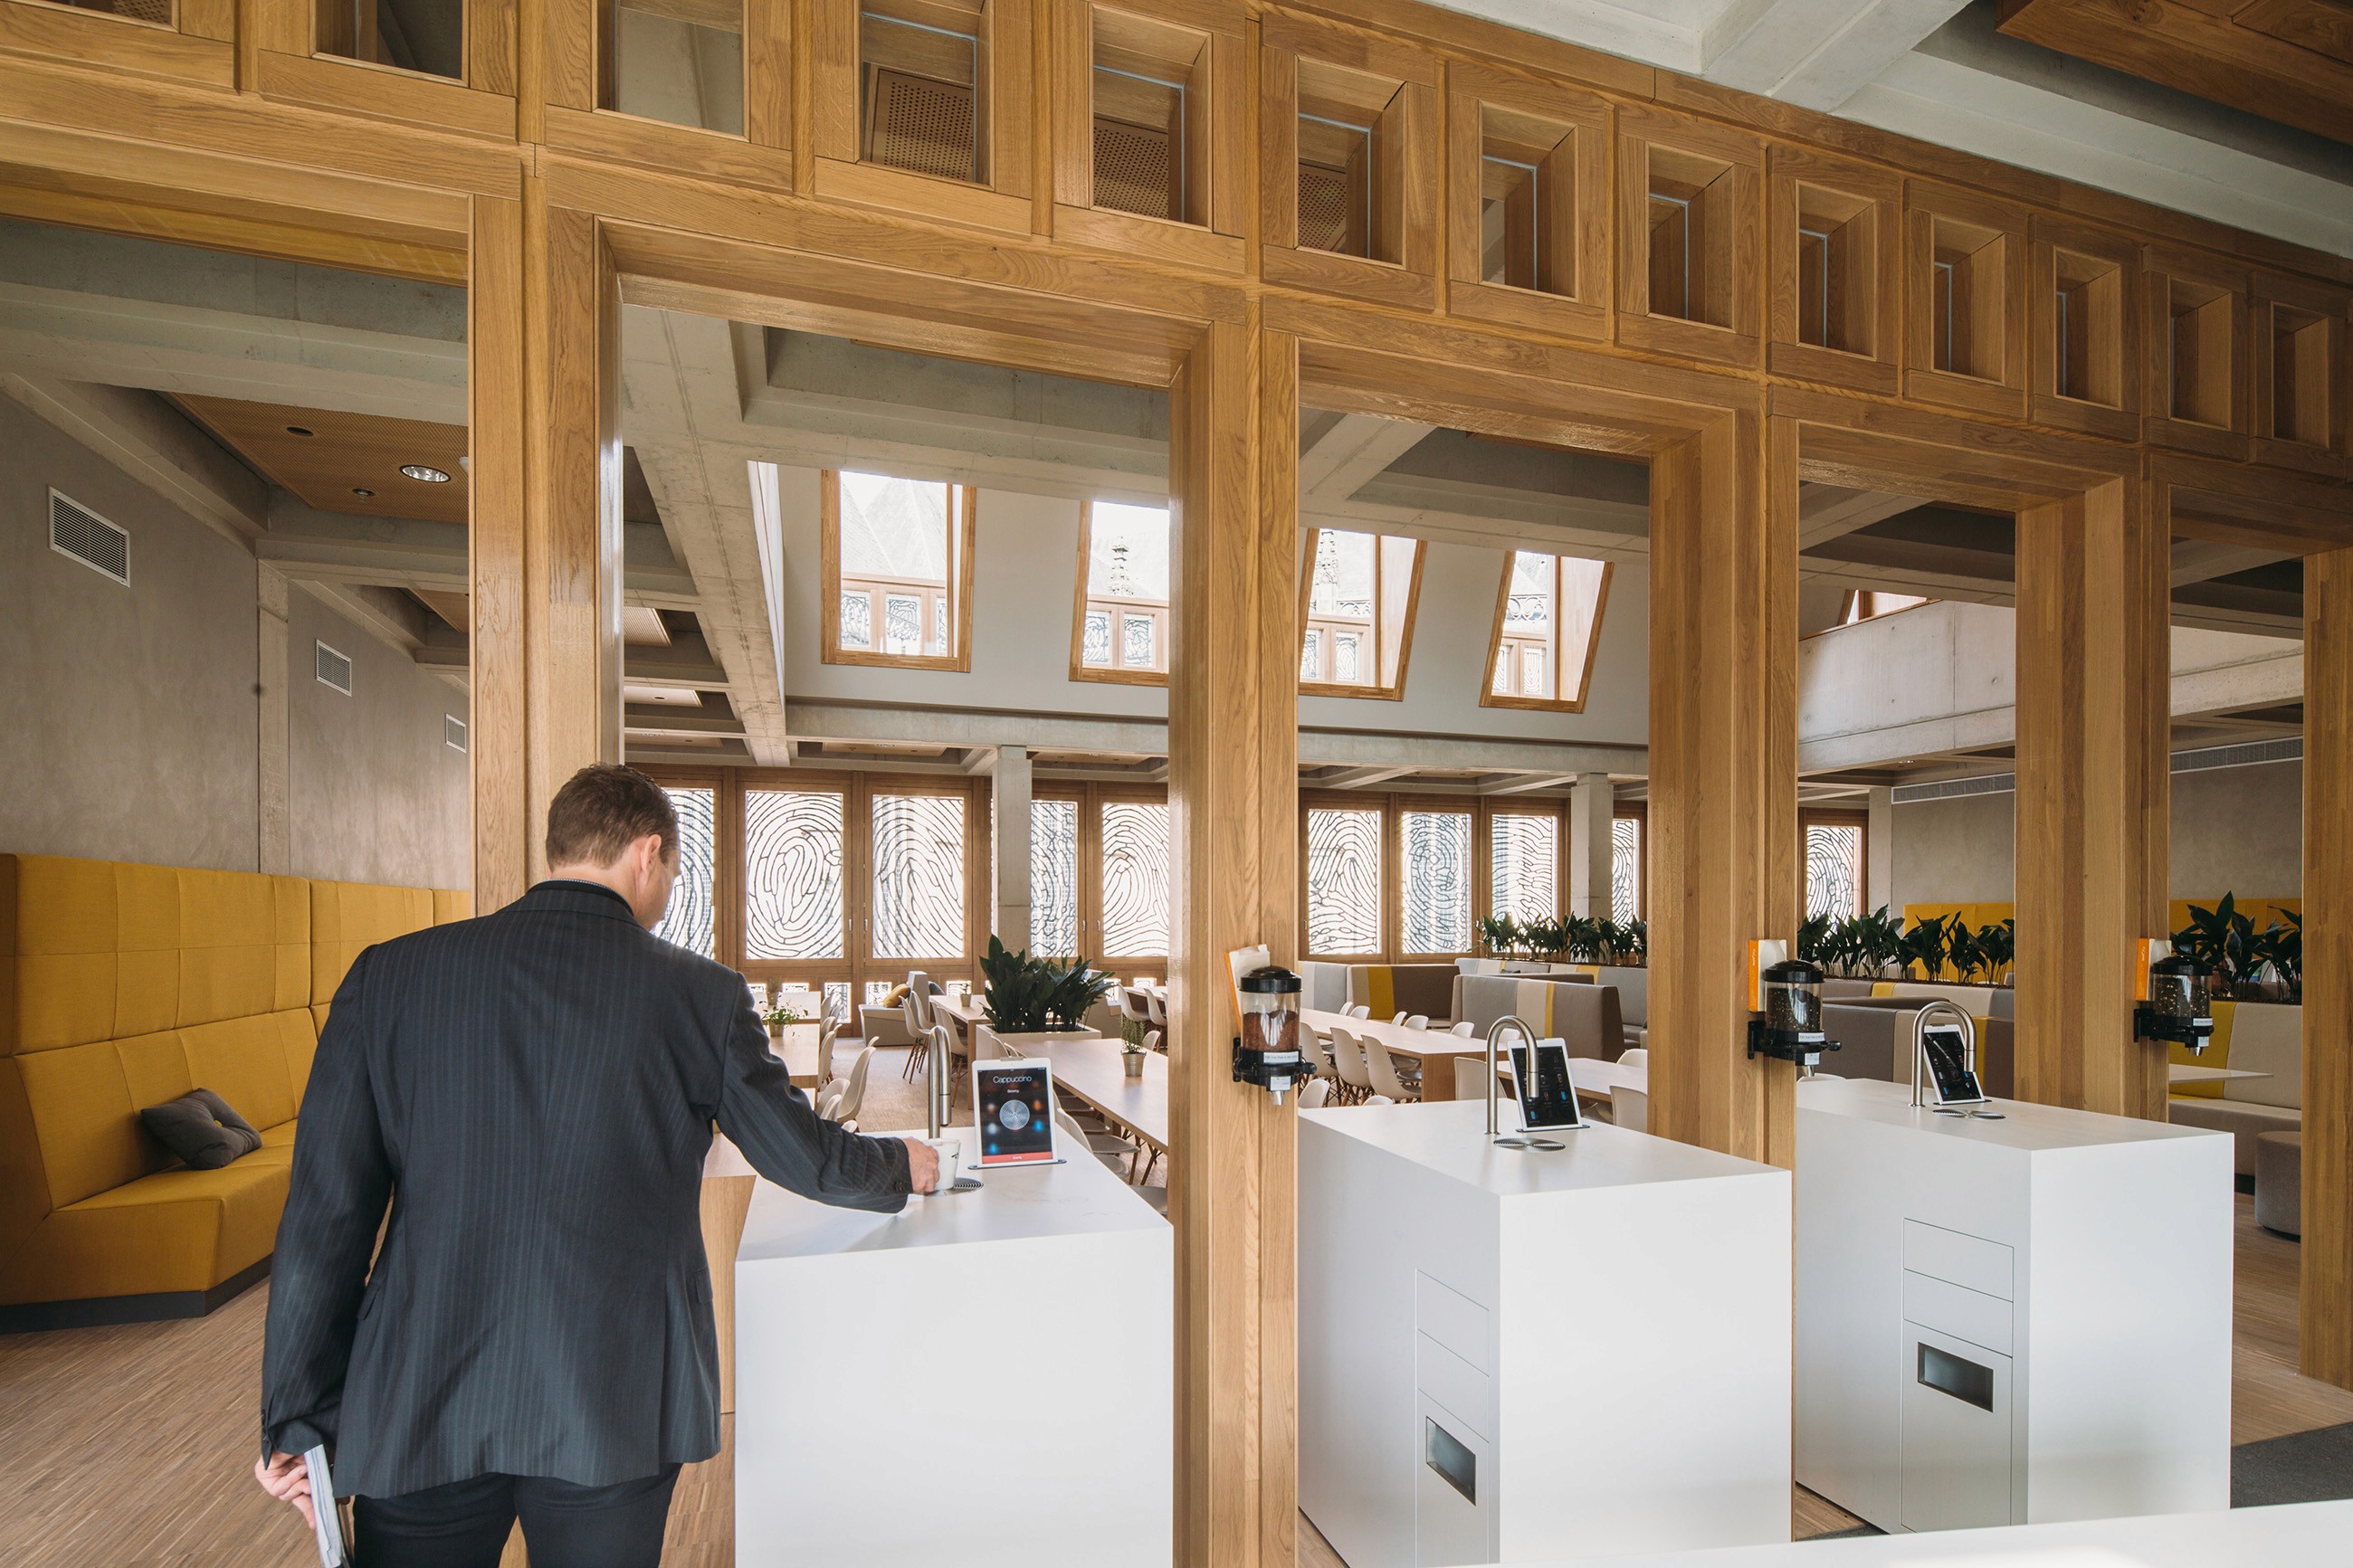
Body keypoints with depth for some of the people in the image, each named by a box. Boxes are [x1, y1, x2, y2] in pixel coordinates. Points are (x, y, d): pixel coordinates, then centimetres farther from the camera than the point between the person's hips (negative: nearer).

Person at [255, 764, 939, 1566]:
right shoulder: (700, 994, -9)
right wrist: (902, 1165, 21)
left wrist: (298, 1418, 7)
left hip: (417, 1409, 2)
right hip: (615, 1409, -1)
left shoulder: (389, 973, -3)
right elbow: (803, 1156, 1)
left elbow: (326, 1213, -2)